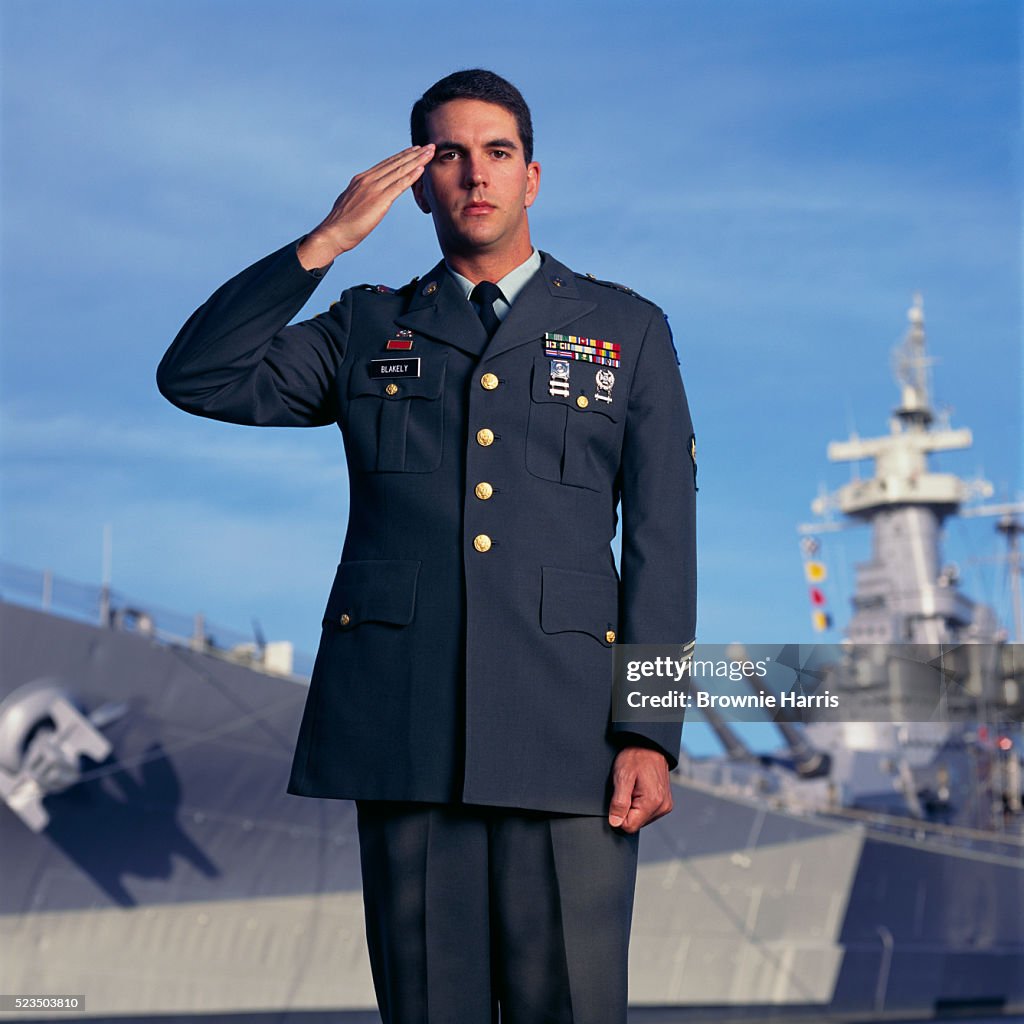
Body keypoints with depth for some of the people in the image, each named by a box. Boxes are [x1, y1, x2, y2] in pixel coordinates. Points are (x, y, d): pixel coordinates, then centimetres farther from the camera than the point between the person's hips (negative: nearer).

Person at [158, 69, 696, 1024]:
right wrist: (328, 239, -1)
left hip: (565, 724, -1)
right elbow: (196, 377, 4)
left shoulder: (627, 330, 13)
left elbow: (661, 543, 6)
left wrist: (650, 733, -4)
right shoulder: (367, 330, 18)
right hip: (402, 729, 1)